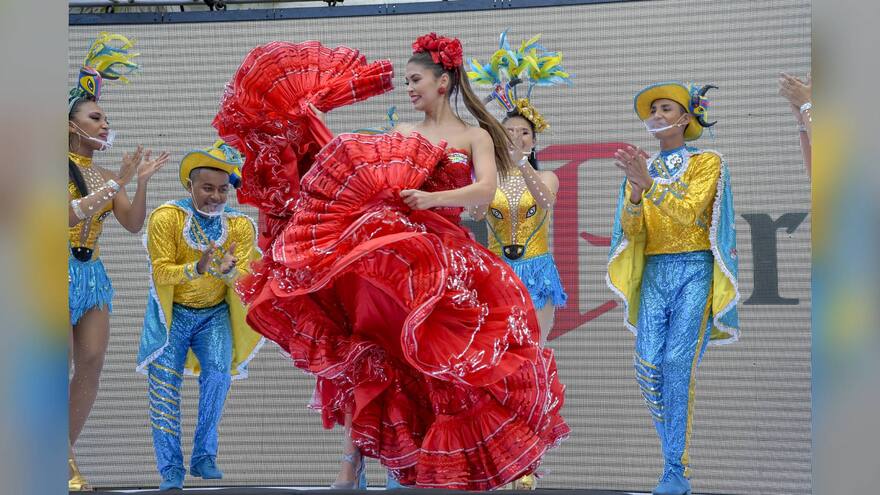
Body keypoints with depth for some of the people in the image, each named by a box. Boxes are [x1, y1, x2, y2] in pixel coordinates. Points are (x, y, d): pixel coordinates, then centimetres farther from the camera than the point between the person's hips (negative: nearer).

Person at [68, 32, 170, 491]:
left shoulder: (106, 176, 13)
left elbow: (133, 224, 7)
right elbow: (71, 214, -17)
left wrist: (141, 182, -6)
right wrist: (116, 184, -19)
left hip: (94, 274, 6)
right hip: (66, 272, -6)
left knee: (92, 365, -3)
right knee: (65, 366, -11)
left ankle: (68, 455, 5)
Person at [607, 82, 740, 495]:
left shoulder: (707, 164, 3)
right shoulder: (641, 170, 15)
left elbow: (688, 213, -13)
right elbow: (631, 230, 4)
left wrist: (648, 183, -25)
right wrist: (634, 191, -15)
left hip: (696, 271, -4)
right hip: (654, 273, 4)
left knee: (678, 362, -17)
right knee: (649, 365, -11)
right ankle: (675, 447, 5)